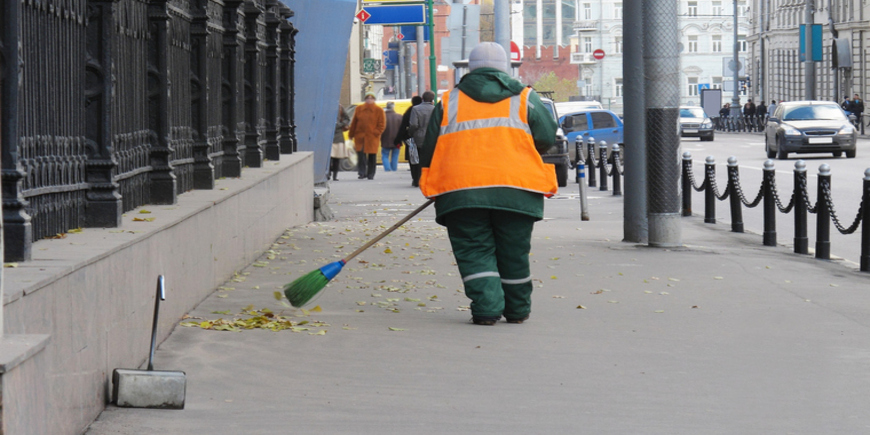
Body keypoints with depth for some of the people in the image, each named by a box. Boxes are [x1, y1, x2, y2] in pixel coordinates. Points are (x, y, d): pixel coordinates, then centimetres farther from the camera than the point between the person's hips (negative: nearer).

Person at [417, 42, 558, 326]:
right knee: (514, 252, 11)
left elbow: (429, 149, 13)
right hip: (516, 190, 0)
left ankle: (486, 307, -11)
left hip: (460, 191, 0)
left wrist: (433, 188, 23)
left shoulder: (449, 102, 13)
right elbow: (547, 137, 10)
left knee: (474, 250, 4)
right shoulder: (525, 98, 12)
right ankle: (517, 310, 20)